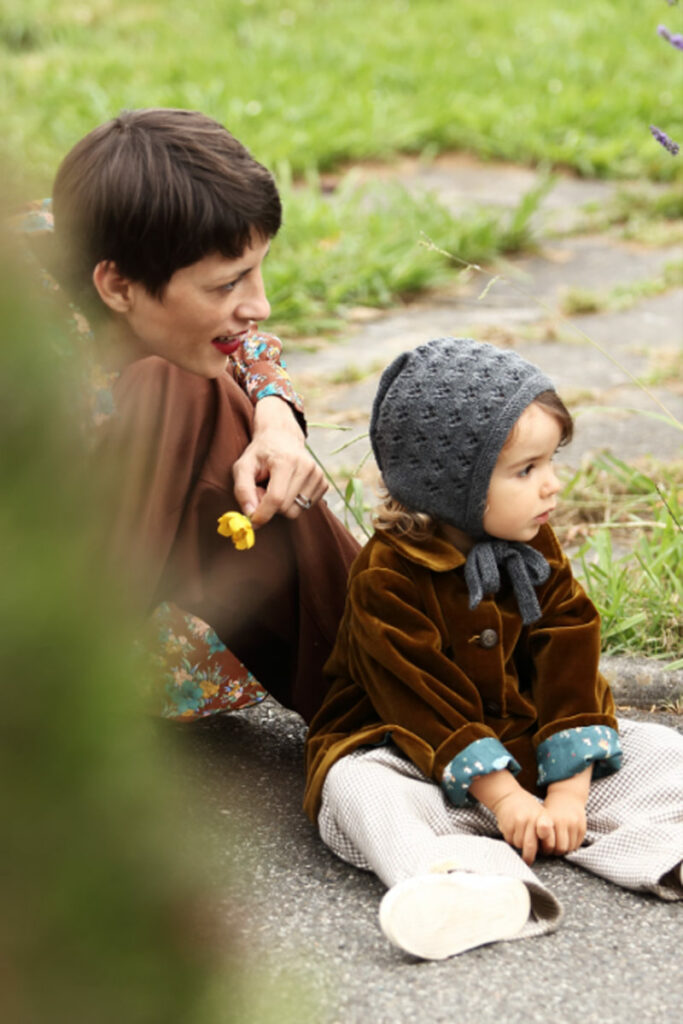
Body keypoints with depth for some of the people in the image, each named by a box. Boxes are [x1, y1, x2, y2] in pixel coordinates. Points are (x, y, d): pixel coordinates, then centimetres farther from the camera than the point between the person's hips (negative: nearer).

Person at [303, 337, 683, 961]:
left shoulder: (537, 549, 1)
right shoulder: (386, 576, -17)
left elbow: (569, 665, -4)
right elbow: (423, 702, -20)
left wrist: (568, 791, -15)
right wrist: (505, 798, -24)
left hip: (527, 746, 5)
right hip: (420, 762, -5)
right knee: (355, 786, -35)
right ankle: (472, 874, -60)